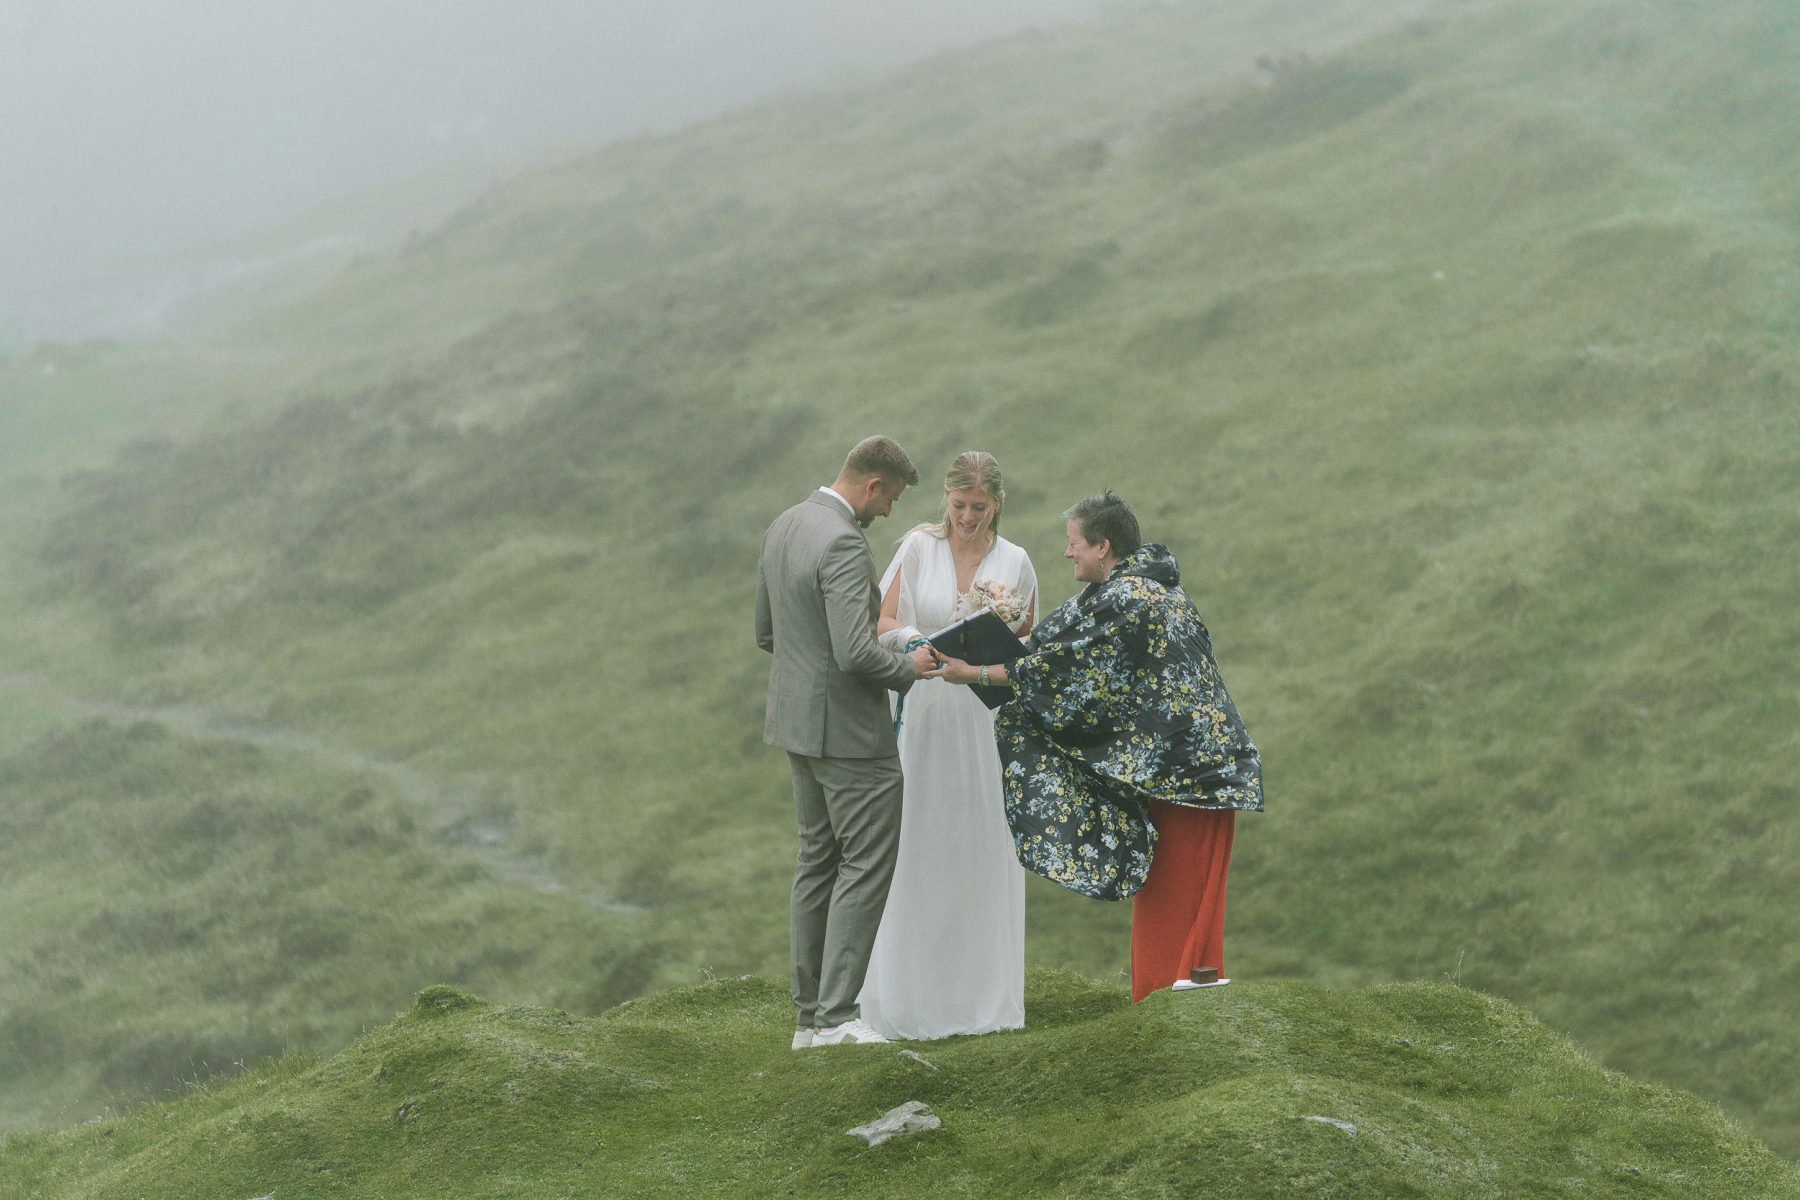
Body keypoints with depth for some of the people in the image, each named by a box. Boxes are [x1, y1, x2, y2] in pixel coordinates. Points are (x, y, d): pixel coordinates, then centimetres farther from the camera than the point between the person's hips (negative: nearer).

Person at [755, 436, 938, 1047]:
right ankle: (836, 1015, -6)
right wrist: (907, 667, -10)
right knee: (866, 865, -3)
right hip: (850, 729, -9)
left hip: (798, 722, 9)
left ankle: (809, 1017, 17)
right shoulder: (843, 544, -22)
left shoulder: (784, 527, 8)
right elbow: (856, 653, -28)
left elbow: (766, 632, 15)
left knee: (818, 860, 15)